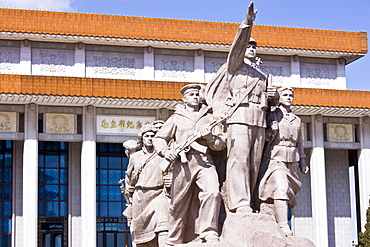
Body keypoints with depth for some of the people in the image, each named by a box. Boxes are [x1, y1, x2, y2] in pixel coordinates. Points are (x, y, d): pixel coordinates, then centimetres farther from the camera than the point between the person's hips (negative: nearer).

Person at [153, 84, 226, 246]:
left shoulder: (209, 116, 20)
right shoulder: (176, 118, 21)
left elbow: (221, 144, 14)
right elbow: (158, 138, 21)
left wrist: (210, 137, -7)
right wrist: (165, 151, 0)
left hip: (204, 161, -1)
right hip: (182, 163, 1)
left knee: (212, 192, -26)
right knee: (179, 203, 2)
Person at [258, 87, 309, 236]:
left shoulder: (296, 120, 19)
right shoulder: (272, 116, 4)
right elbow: (264, 139, 3)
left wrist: (302, 161, 19)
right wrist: (272, 131, -16)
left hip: (292, 161, 6)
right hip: (275, 158, -6)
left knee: (288, 194, 2)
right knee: (280, 189, -24)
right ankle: (284, 228, -32)